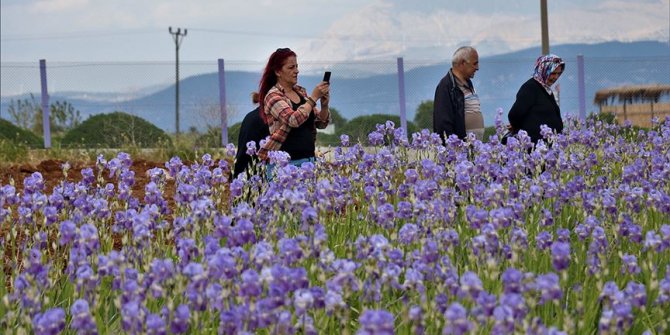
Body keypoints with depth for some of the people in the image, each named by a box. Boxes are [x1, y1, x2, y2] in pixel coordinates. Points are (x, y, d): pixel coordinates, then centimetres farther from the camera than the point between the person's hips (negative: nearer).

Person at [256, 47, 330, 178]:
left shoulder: (301, 91, 12)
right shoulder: (273, 96, -8)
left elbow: (321, 123, 12)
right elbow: (294, 120, -24)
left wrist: (324, 104, -6)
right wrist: (313, 98, -17)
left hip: (308, 158, 6)